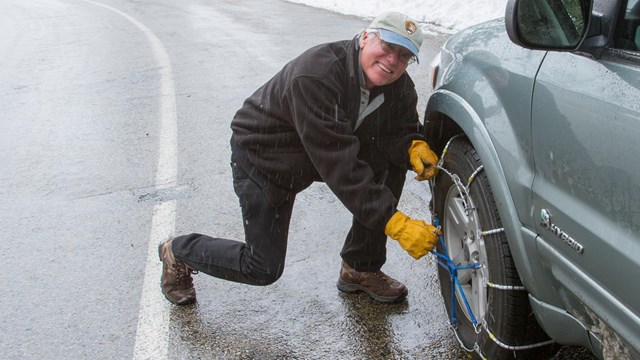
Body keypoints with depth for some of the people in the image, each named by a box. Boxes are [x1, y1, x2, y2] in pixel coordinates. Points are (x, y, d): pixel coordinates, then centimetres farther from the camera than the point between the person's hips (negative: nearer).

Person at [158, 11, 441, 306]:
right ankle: (178, 252, 24)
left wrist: (414, 146, -31)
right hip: (262, 157, -7)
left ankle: (360, 269, 2)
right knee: (263, 268, -5)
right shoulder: (315, 77, -38)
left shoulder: (398, 84, -14)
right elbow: (340, 167, -41)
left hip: (322, 152, 7)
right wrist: (396, 223, -43)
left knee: (391, 160, -13)